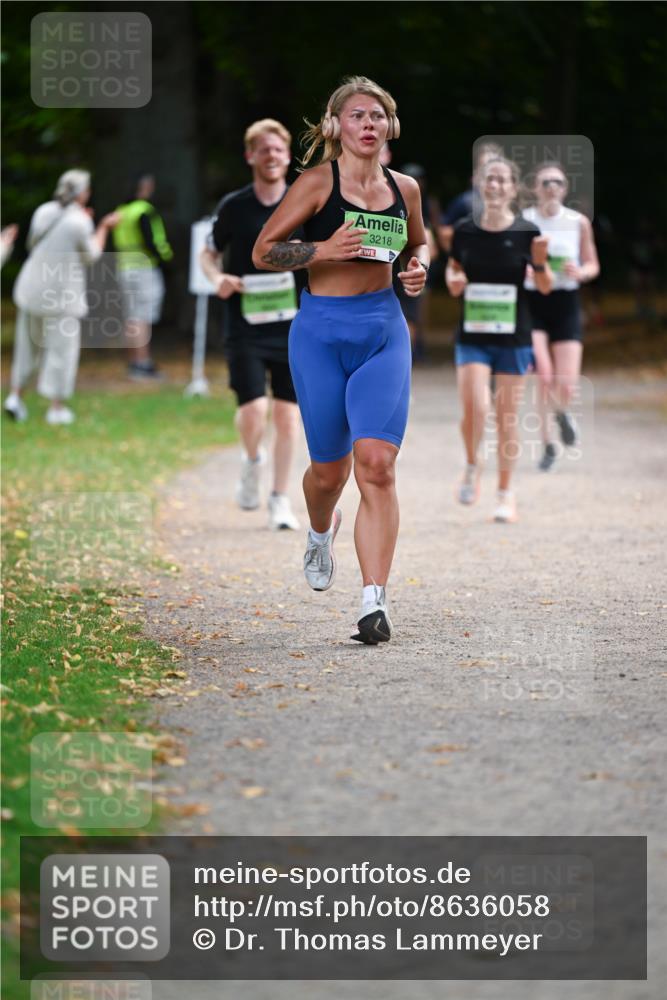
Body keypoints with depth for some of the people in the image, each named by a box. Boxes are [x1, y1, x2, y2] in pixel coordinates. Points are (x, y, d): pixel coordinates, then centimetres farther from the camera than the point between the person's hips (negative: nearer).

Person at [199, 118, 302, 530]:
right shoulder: (234, 207, -1)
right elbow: (210, 253, 12)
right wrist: (218, 278, -10)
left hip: (292, 326, 1)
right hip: (246, 327, -1)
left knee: (288, 414, 2)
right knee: (253, 410, -14)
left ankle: (281, 500, 14)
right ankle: (252, 462, 20)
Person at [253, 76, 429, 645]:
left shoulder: (405, 189, 7)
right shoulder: (318, 183, -4)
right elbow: (263, 251, -4)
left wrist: (419, 268, 4)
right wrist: (324, 249, -19)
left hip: (385, 331, 2)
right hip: (322, 332, -2)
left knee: (377, 465, -14)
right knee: (331, 469, 7)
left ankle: (375, 601, -17)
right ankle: (321, 535, 44)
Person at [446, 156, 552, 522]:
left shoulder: (526, 233, -4)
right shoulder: (465, 230, 0)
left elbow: (545, 287, 1)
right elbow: (453, 268, 15)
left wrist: (540, 263, -19)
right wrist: (454, 280, -7)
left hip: (513, 337, 0)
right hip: (472, 336, 0)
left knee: (507, 416, 5)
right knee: (473, 408, -16)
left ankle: (505, 492, 19)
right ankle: (472, 467, 13)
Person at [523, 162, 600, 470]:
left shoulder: (578, 222, 2)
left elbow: (593, 265, 10)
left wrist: (579, 272, -12)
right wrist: (523, 270, -18)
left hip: (566, 303, 1)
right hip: (531, 302, -1)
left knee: (566, 386, -6)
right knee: (544, 377, -16)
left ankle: (562, 412, 33)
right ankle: (547, 444, 4)